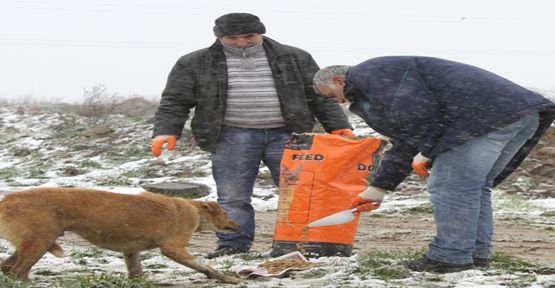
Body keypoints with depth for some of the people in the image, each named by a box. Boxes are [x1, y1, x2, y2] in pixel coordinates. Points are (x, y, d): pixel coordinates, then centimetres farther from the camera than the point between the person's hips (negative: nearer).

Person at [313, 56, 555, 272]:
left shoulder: (370, 73, 1)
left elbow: (417, 110, -14)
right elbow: (404, 146, 36)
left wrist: (425, 151, -5)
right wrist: (378, 187, 36)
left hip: (487, 115, -11)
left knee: (449, 186, -6)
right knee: (473, 186, 18)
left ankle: (451, 256, -3)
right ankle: (477, 252, 21)